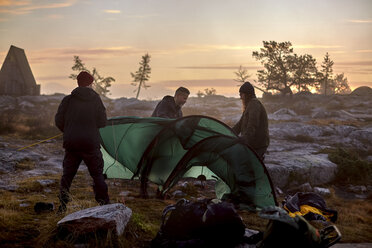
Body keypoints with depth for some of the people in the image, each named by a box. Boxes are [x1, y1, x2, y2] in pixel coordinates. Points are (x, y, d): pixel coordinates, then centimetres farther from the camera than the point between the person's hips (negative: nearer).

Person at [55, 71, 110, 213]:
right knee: (97, 174, 8)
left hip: (71, 143, 1)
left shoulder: (68, 100, 1)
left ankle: (62, 206, 12)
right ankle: (104, 204, 10)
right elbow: (102, 122, 0)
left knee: (67, 174, 11)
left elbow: (59, 121, 0)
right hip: (91, 143, -1)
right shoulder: (96, 100, -1)